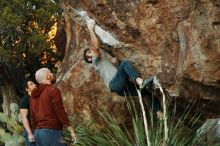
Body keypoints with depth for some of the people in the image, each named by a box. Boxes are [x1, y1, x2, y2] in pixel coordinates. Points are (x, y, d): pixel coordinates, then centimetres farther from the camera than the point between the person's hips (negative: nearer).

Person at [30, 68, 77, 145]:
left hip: (38, 133, 8)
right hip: (51, 132, -8)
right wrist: (72, 131, -9)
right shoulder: (53, 90, -6)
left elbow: (33, 118, 18)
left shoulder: (34, 95, 17)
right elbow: (61, 113, -13)